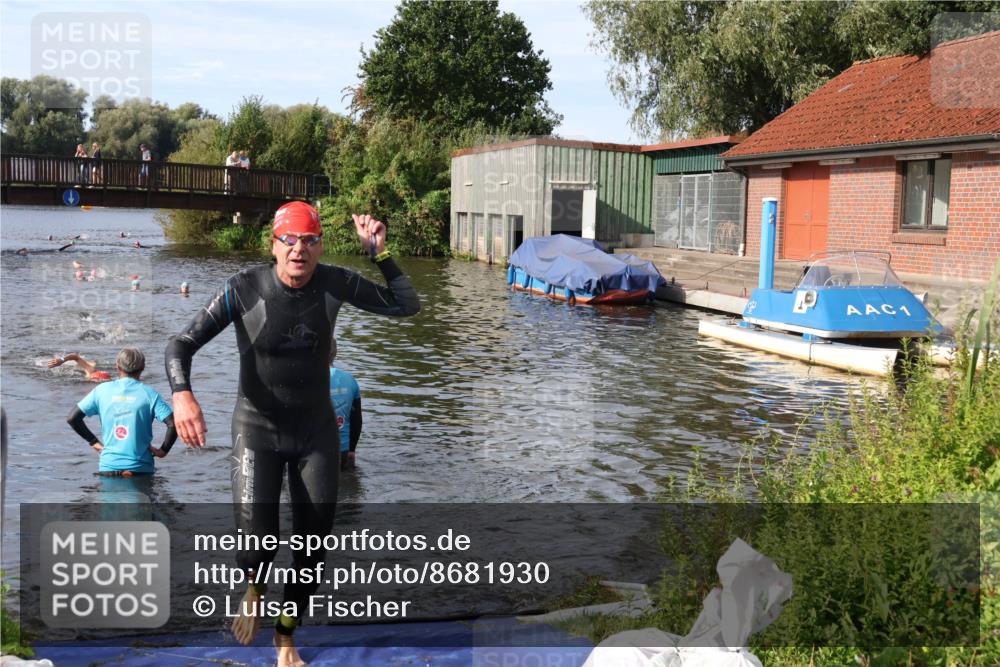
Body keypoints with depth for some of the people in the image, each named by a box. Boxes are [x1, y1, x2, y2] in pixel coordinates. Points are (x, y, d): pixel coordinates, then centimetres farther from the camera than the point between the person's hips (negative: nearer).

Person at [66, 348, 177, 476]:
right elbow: (173, 423, -13)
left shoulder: (101, 390, 3)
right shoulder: (148, 393, -4)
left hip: (108, 467, 2)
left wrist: (94, 441, 12)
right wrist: (163, 450, 0)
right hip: (140, 469, -2)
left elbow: (72, 418, 6)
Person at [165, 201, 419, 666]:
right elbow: (182, 343, -16)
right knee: (254, 539, -20)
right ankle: (255, 590, 20)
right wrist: (181, 394, -35)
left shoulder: (335, 284, -8)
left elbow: (406, 305, 1)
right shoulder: (244, 289, -16)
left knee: (312, 547, 7)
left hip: (317, 432, 3)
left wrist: (381, 253, -9)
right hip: (257, 431, -3)